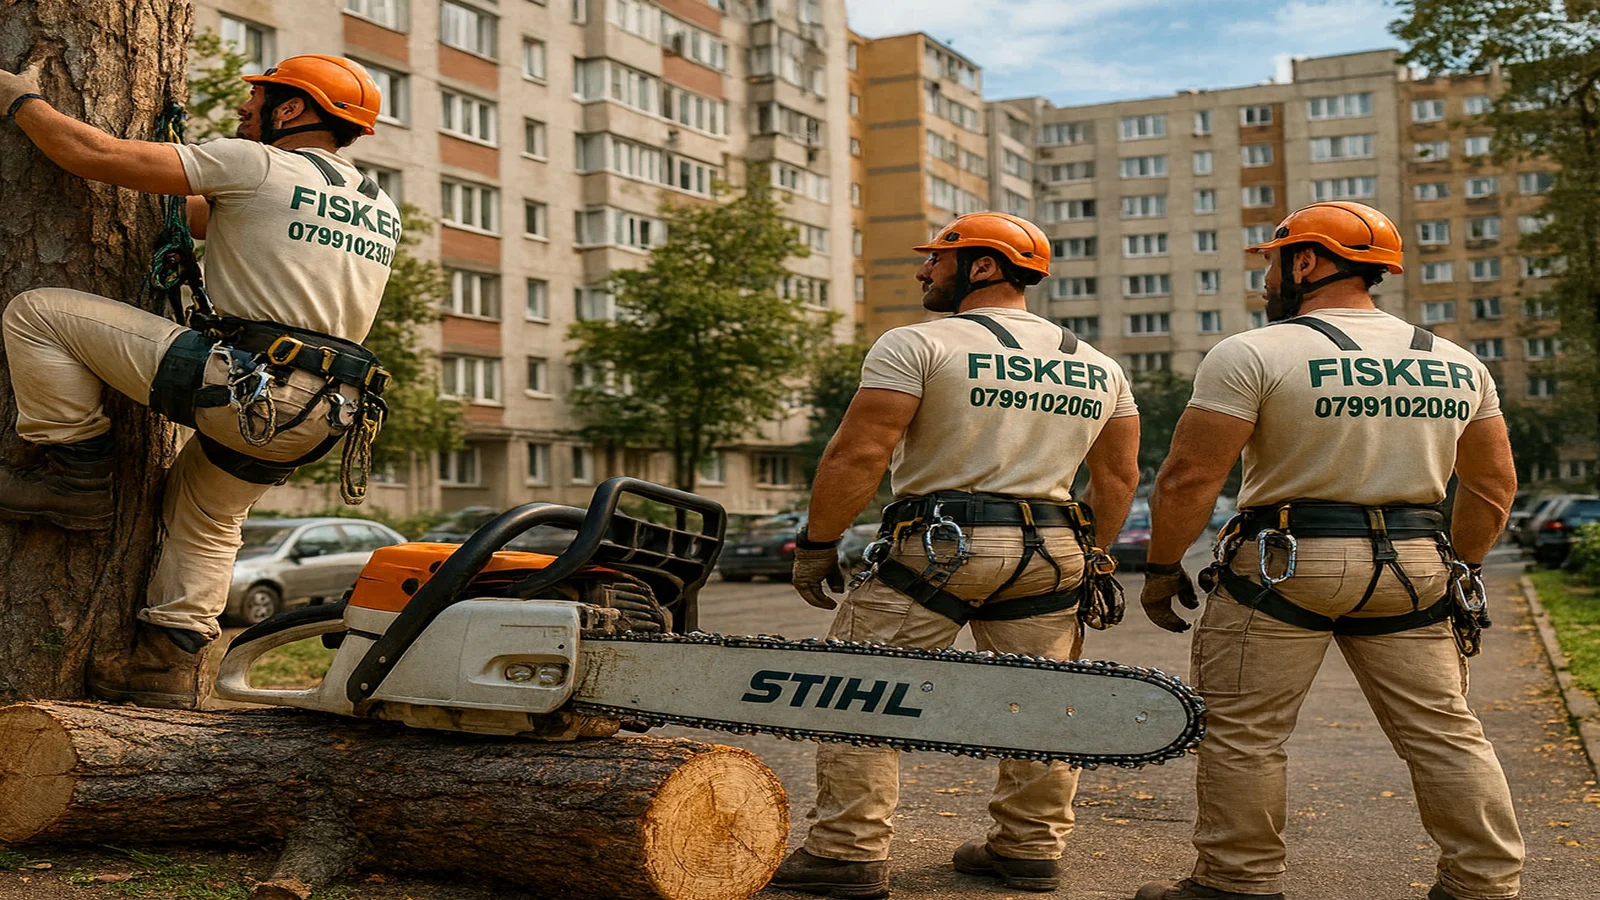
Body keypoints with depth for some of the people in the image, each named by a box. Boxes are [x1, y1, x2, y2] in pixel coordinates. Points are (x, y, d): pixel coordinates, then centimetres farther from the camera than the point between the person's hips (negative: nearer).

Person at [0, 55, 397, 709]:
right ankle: (170, 659, 25)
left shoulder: (256, 164, -2)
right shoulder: (382, 211, 18)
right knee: (208, 515, 31)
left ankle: (78, 474, 7)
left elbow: (94, 154, -2)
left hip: (241, 384, -8)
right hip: (322, 419, 8)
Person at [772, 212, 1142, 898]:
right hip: (1051, 552, 5)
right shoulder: (1099, 366, 13)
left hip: (935, 548, -5)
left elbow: (858, 455, -12)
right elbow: (1118, 474, 15)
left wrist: (817, 545, -5)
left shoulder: (918, 345, -6)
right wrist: (1095, 557, 23)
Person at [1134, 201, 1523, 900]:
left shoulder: (1252, 355, -7)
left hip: (1282, 566, -5)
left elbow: (1188, 477, -12)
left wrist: (1162, 568, -1)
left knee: (1243, 731, 4)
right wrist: (1458, 571, 24)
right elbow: (1493, 487, 14)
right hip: (1415, 567, 5)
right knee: (1443, 730, 12)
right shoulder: (1458, 364, 11)